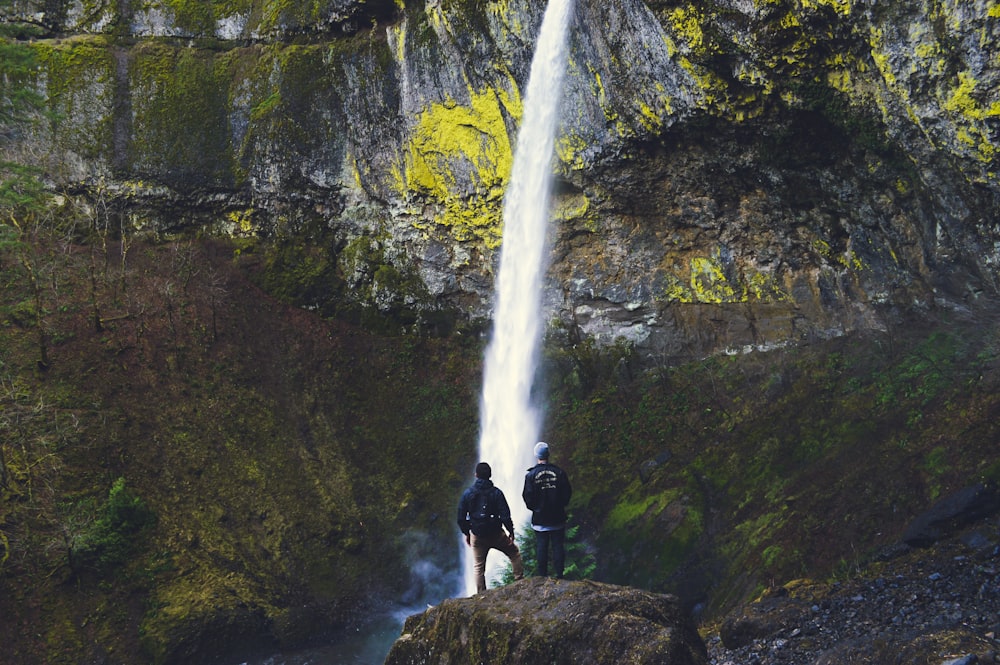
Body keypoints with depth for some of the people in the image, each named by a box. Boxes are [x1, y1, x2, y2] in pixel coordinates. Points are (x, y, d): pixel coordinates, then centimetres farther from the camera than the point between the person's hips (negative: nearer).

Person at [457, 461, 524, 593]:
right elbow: (505, 515, -12)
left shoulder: (467, 493, -4)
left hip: (477, 536, 2)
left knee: (478, 566, 13)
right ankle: (520, 580, 16)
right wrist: (511, 531, 1)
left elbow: (461, 518, 0)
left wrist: (466, 533, 13)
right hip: (496, 534, -2)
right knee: (514, 553, 20)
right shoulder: (496, 492, -9)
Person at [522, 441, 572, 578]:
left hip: (540, 518, -1)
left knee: (541, 547, 7)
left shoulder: (531, 475, -8)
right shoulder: (559, 473, -5)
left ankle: (542, 575, 10)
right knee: (558, 546, 7)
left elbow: (527, 496, -8)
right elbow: (568, 493, -1)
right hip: (558, 517, 1)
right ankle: (559, 574, 8)